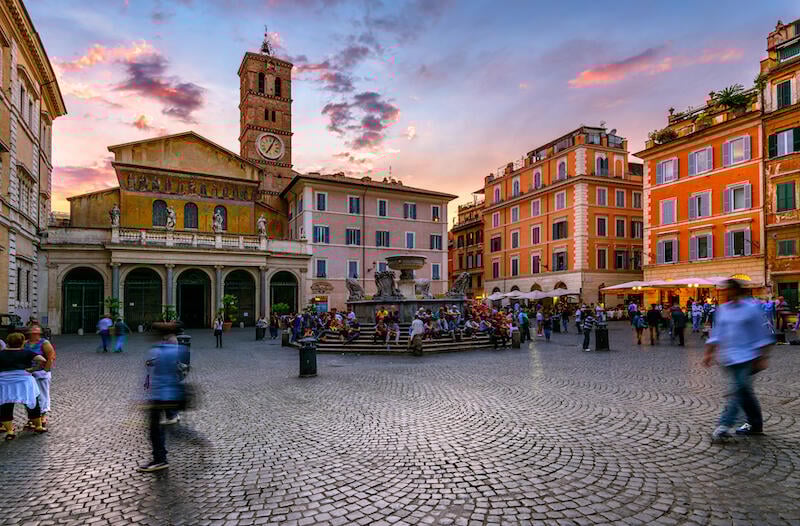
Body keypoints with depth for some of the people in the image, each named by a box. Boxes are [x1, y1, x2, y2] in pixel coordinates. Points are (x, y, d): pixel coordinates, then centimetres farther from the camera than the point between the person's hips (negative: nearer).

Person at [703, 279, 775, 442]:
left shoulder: (751, 308, -5)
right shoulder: (722, 309, 10)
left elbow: (762, 335, -4)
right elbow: (716, 333, 13)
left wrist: (762, 358, -7)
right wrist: (709, 353, 9)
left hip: (745, 357, -6)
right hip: (727, 358, 6)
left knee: (737, 391, -9)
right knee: (745, 392, 14)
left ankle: (724, 426, -9)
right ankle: (755, 424, 28)